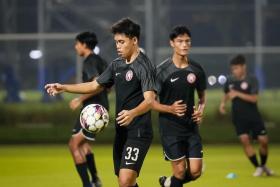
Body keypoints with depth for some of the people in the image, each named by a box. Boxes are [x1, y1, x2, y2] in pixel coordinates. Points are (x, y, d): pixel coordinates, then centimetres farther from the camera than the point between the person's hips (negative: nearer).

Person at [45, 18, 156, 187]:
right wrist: (64, 88, 14)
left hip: (138, 133, -9)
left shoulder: (144, 66, -13)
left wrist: (132, 113, -44)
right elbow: (95, 86, 23)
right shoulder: (117, 65, 13)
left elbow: (149, 100, -24)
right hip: (121, 132, 9)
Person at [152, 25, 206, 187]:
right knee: (180, 170, -4)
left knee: (195, 171, -1)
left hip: (191, 126, 4)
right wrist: (170, 109, -23)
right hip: (170, 127, -4)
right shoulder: (162, 70, -10)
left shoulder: (197, 69, 3)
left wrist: (201, 109, -4)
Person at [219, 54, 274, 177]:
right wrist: (223, 103, 0)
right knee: (245, 140, -14)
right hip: (239, 117, 2)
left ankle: (263, 165, 23)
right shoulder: (230, 80, 0)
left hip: (253, 116, -2)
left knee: (263, 140, -3)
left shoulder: (251, 80, -11)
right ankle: (258, 167, -1)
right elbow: (227, 94, 20)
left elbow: (254, 98, -20)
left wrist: (237, 94, -27)